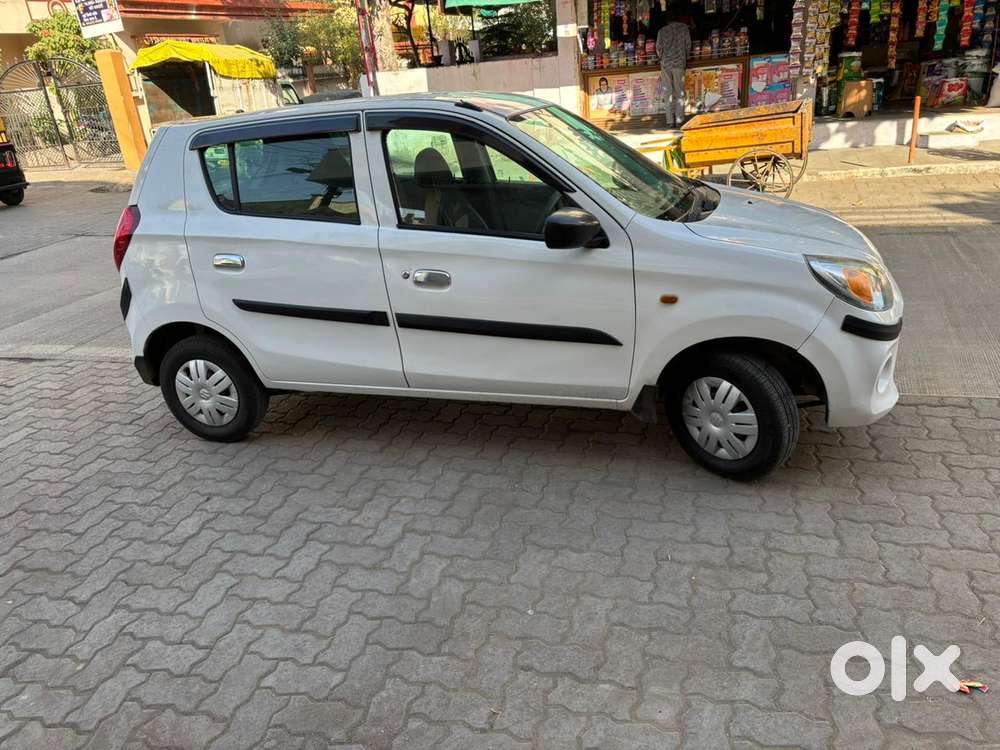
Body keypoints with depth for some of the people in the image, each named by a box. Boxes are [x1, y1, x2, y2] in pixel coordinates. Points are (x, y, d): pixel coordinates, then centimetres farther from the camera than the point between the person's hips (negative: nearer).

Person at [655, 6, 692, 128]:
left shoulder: (662, 31, -4)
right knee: (679, 92, 7)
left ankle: (670, 121, 3)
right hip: (679, 64, 0)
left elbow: (658, 48, 0)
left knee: (667, 93, 5)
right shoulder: (684, 28, 0)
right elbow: (688, 46, 4)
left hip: (665, 64, 0)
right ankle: (679, 120, 4)